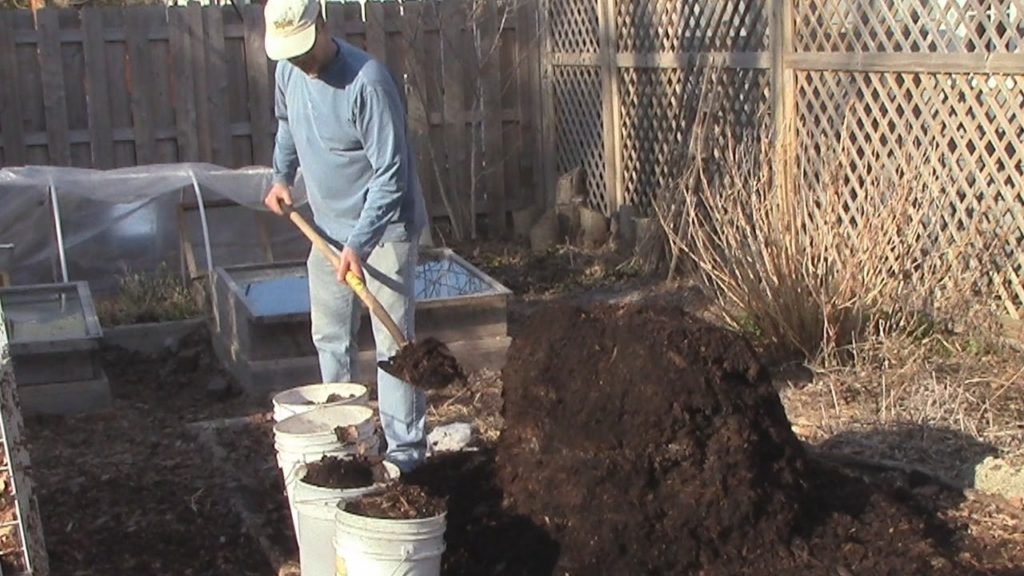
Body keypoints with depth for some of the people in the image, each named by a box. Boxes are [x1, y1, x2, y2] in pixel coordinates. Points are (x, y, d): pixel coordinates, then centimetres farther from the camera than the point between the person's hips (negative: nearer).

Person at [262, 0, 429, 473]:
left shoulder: (366, 82, -25)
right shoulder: (288, 72, -2)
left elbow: (389, 174, -26)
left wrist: (359, 245, -30)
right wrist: (282, 176, 10)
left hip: (384, 228, -7)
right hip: (328, 226, 8)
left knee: (393, 342, -6)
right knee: (330, 340, 14)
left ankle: (405, 453, 1)